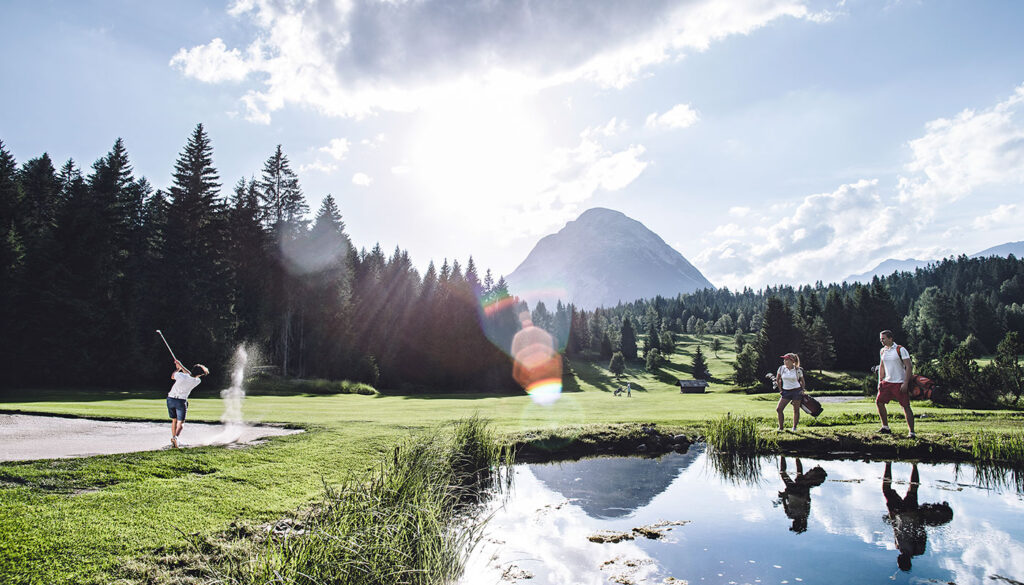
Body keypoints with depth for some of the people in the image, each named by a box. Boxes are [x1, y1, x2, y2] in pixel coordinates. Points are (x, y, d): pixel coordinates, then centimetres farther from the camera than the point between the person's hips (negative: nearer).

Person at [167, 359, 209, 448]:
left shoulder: (181, 375, -11)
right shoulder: (197, 381, -8)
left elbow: (172, 376, 13)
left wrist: (178, 368, 27)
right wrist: (181, 366, 15)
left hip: (170, 399, 3)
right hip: (181, 401, -3)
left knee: (174, 420, 19)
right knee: (180, 422, 1)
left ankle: (173, 438, 27)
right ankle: (175, 437, -25)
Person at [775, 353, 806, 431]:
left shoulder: (798, 370, -6)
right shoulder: (781, 368, -2)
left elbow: (802, 381, 10)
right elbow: (777, 380, 11)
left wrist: (802, 390, 1)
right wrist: (780, 390, 8)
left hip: (797, 391, -2)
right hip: (786, 392, 2)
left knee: (796, 410, 3)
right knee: (779, 409, -7)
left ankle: (794, 427, 17)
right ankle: (781, 427, 4)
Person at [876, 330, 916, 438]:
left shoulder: (900, 350, -10)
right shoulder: (882, 351, 9)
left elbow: (909, 367, -12)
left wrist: (905, 383, -18)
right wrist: (880, 381, 11)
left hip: (900, 383, -6)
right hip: (887, 382, 7)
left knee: (906, 406, -6)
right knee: (879, 402, 4)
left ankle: (911, 432, -2)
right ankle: (885, 427, 17)